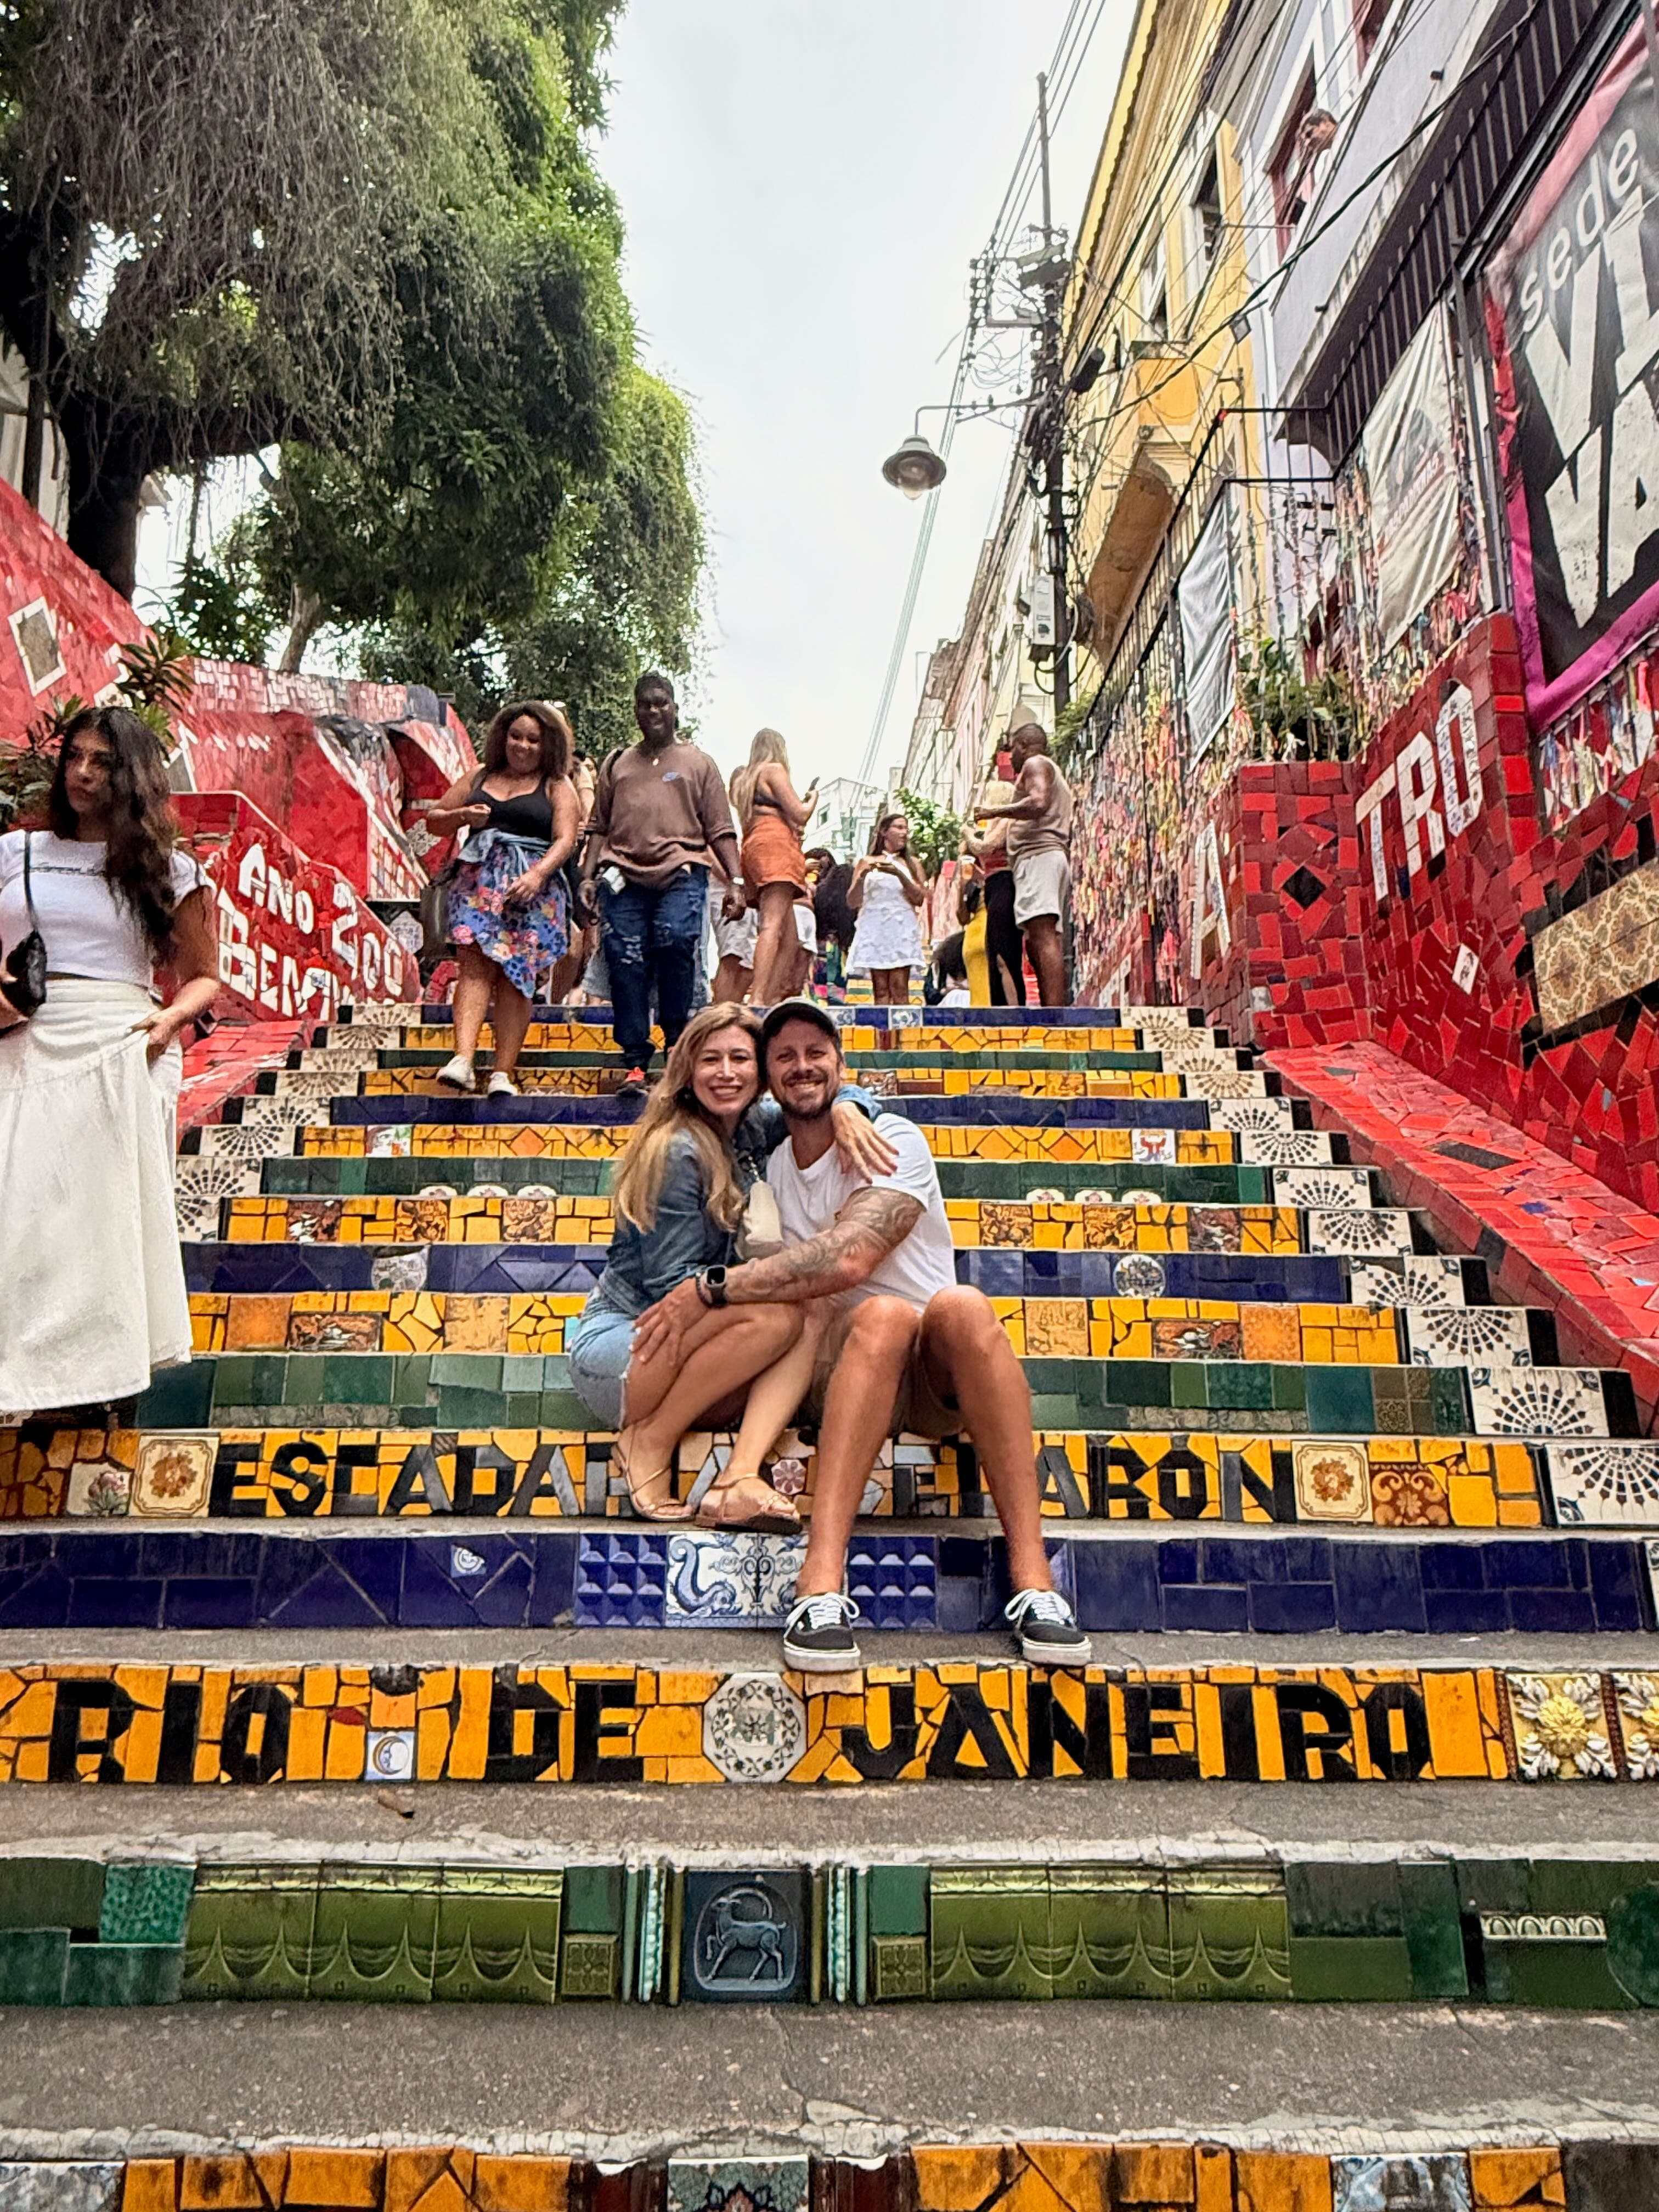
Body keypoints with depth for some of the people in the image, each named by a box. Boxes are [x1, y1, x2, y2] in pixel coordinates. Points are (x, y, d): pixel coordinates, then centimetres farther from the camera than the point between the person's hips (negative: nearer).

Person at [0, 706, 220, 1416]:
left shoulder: (167, 870, 8)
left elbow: (204, 977, 10)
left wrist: (172, 1018, -9)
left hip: (120, 1052, -1)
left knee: (109, 1210, 0)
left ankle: (99, 1370, 11)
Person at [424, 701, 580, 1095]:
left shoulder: (558, 786, 12)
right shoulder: (479, 778, 22)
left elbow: (566, 839, -2)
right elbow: (433, 820, 24)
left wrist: (538, 874, -20)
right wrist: (463, 816, 1)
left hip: (533, 888, -2)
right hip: (477, 882, 2)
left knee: (516, 975, -8)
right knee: (476, 964, -16)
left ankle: (504, 1073, -7)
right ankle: (462, 1059, -29)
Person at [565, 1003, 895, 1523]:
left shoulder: (753, 1128, 6)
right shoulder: (678, 1151, -15)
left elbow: (842, 1091, 16)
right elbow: (671, 1285, -17)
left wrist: (844, 1111, -8)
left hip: (683, 1353, 7)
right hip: (615, 1347, -7)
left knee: (812, 1318, -19)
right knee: (777, 1315, -29)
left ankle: (739, 1477, -33)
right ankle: (649, 1442, -14)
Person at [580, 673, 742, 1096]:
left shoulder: (699, 764, 17)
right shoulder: (616, 764, 24)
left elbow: (720, 831, 10)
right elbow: (598, 827, 20)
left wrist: (733, 882, -1)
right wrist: (588, 875, 6)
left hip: (681, 874, -2)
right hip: (624, 876, 2)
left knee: (676, 940, -25)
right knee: (626, 964, -6)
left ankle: (677, 1039, -7)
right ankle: (635, 1062, -1)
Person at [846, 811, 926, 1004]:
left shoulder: (911, 863, 16)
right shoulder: (867, 862, 13)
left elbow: (919, 898, 2)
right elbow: (852, 903, 8)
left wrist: (898, 873, -9)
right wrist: (862, 876, -8)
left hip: (903, 928, 0)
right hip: (874, 928, 0)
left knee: (900, 988, -12)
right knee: (881, 989, -7)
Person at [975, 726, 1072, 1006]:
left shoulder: (1035, 764, 3)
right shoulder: (1058, 776, 33)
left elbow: (1038, 802, -17)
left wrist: (996, 812, -7)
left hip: (1038, 856, -11)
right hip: (1057, 856, 11)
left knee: (1043, 936, -21)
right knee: (1037, 942, 4)